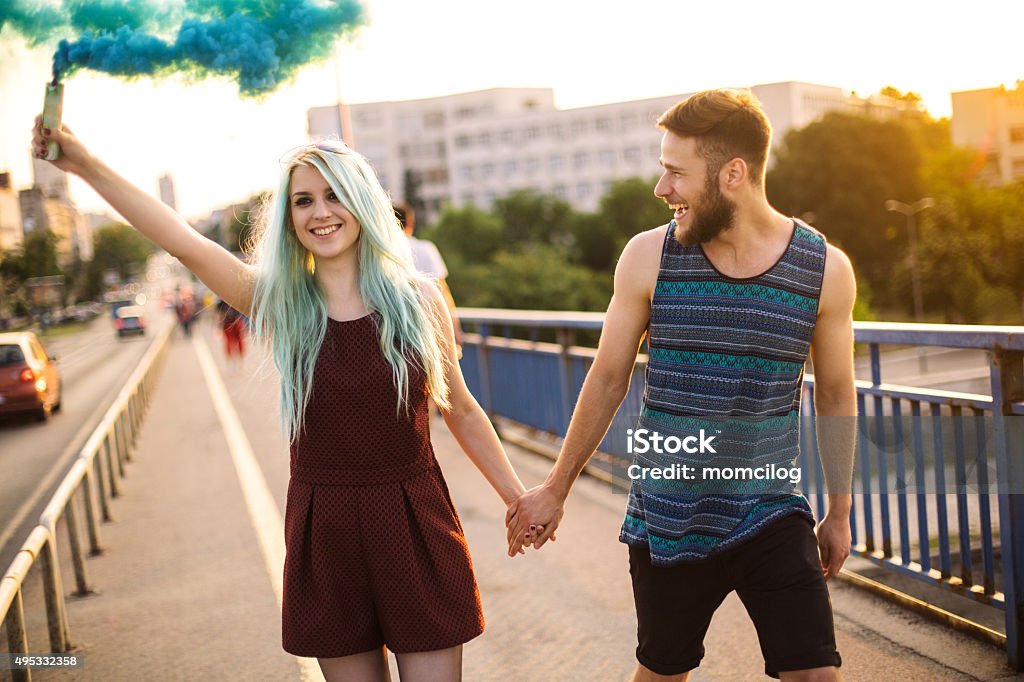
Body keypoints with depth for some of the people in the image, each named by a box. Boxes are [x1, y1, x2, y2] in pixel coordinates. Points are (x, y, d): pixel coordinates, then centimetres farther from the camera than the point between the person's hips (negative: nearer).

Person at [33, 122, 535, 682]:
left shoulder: (417, 299, -1)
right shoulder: (280, 303, -1)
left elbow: (460, 410, 8)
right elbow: (184, 243, -11)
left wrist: (518, 499, 12)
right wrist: (85, 165, -18)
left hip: (417, 529, 0)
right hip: (325, 533, 1)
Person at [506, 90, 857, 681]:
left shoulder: (826, 270, -7)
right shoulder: (650, 256, -7)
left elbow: (836, 397, 6)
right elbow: (608, 381, 4)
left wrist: (840, 512, 13)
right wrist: (556, 490, 10)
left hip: (771, 517, 0)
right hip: (666, 519, 1)